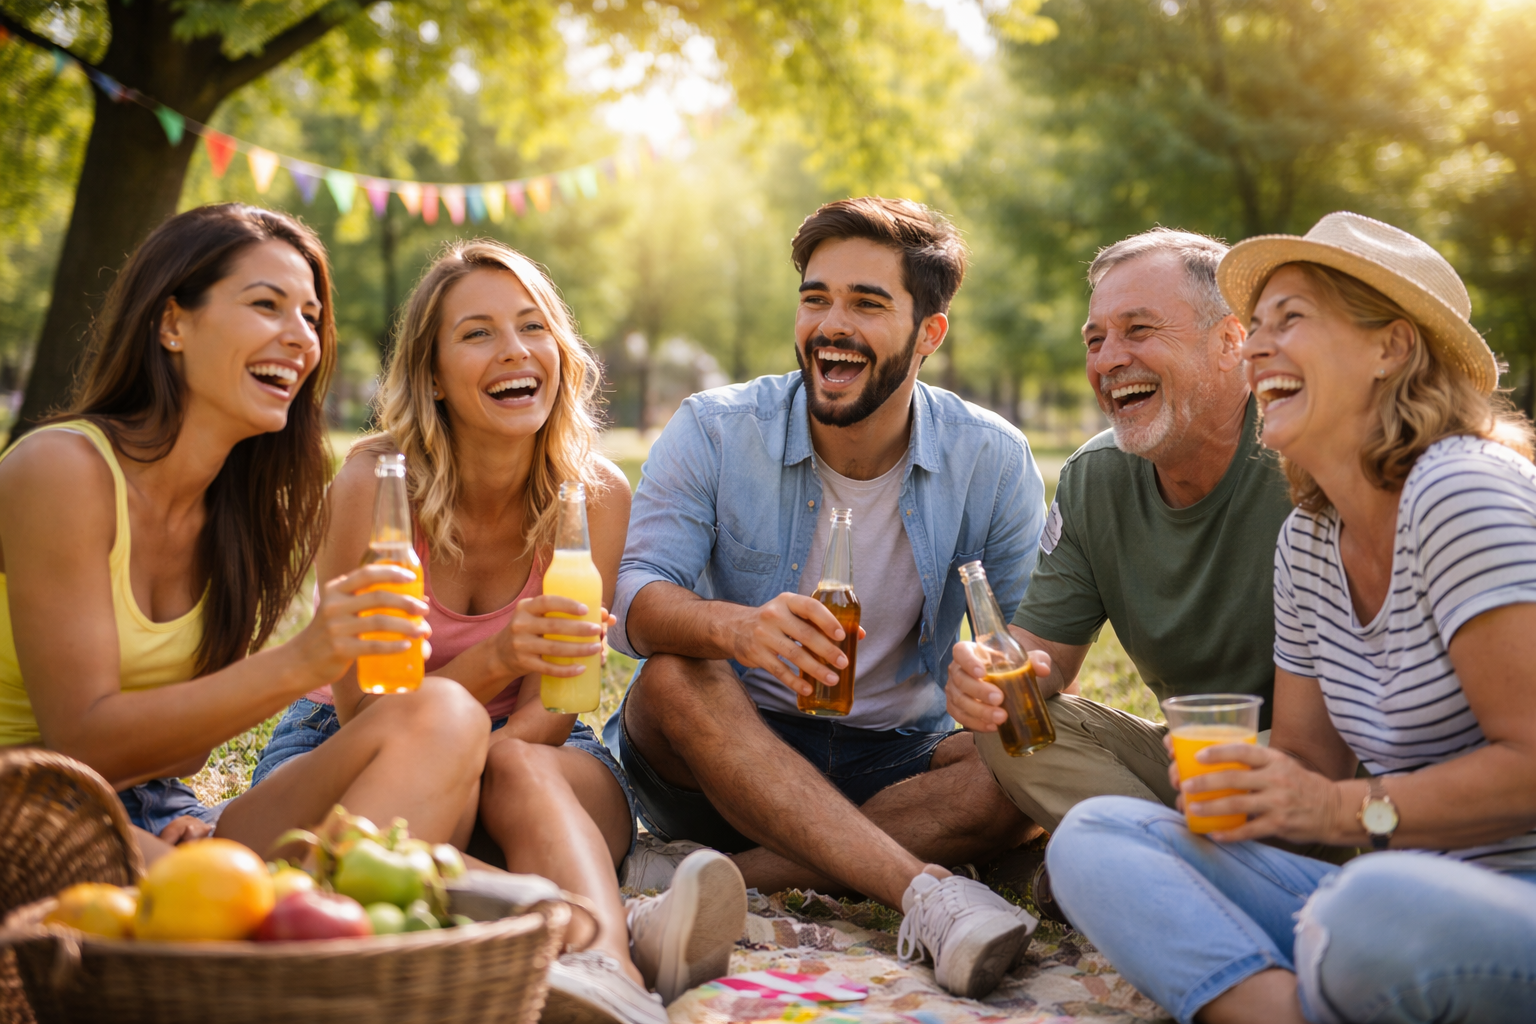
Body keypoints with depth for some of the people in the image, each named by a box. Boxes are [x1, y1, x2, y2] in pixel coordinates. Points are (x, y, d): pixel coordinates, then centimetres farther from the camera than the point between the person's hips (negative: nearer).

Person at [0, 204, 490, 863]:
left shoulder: (238, 509, 6)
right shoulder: (62, 468, -15)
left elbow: (181, 740, 10)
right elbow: (82, 744, -19)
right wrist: (301, 664, -30)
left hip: (158, 815, 7)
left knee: (444, 719, -18)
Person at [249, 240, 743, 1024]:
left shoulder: (595, 495, -12)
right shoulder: (375, 482, -17)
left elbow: (552, 711, -11)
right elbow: (362, 711, -16)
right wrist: (494, 661, -36)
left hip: (529, 757, 1)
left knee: (516, 770, -35)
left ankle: (601, 957, -63)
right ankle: (627, 935, -58)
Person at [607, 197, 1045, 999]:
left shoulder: (991, 460, -5)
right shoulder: (714, 432, -9)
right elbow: (636, 600, -20)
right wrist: (732, 626, -43)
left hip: (895, 762, 1)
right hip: (731, 754, -1)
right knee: (676, 678, -32)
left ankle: (713, 872, -30)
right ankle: (920, 891, -41)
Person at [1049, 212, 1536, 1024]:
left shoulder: (1465, 492, -13)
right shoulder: (1307, 540, 12)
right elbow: (1310, 769, 17)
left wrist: (1347, 809, -13)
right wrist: (1229, 786, -3)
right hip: (1407, 888, 8)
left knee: (1376, 908, -42)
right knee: (1095, 833, -4)